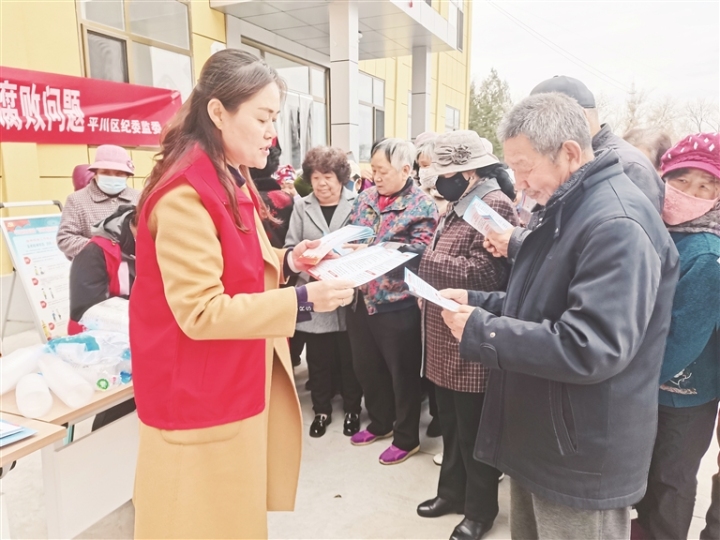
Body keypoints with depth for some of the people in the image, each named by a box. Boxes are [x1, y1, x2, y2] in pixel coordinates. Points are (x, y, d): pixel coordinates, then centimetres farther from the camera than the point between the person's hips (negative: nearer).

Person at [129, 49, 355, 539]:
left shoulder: (233, 180, 8)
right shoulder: (186, 194, -23)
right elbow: (200, 312, -25)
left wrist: (286, 263, -1)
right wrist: (302, 302, -26)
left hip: (240, 381, 9)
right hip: (202, 395, -9)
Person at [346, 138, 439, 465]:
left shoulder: (421, 205, -9)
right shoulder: (366, 197, 8)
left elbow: (421, 251, -19)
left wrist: (373, 249, -22)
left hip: (397, 302, -6)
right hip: (361, 297, 7)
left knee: (403, 372, 9)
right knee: (365, 366, 19)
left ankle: (406, 437, 29)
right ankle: (380, 422, 42)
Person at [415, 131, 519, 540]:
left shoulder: (495, 205, -16)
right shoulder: (462, 205, 15)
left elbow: (483, 274, -24)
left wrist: (422, 260, -19)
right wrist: (428, 287, 3)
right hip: (446, 337, 9)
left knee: (474, 430, 7)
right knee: (451, 423, 21)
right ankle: (452, 491, 38)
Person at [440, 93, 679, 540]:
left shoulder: (617, 223, -24)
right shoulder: (567, 210, 10)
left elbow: (591, 348, -32)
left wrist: (481, 330, -24)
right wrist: (477, 302, 2)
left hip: (584, 461, -9)